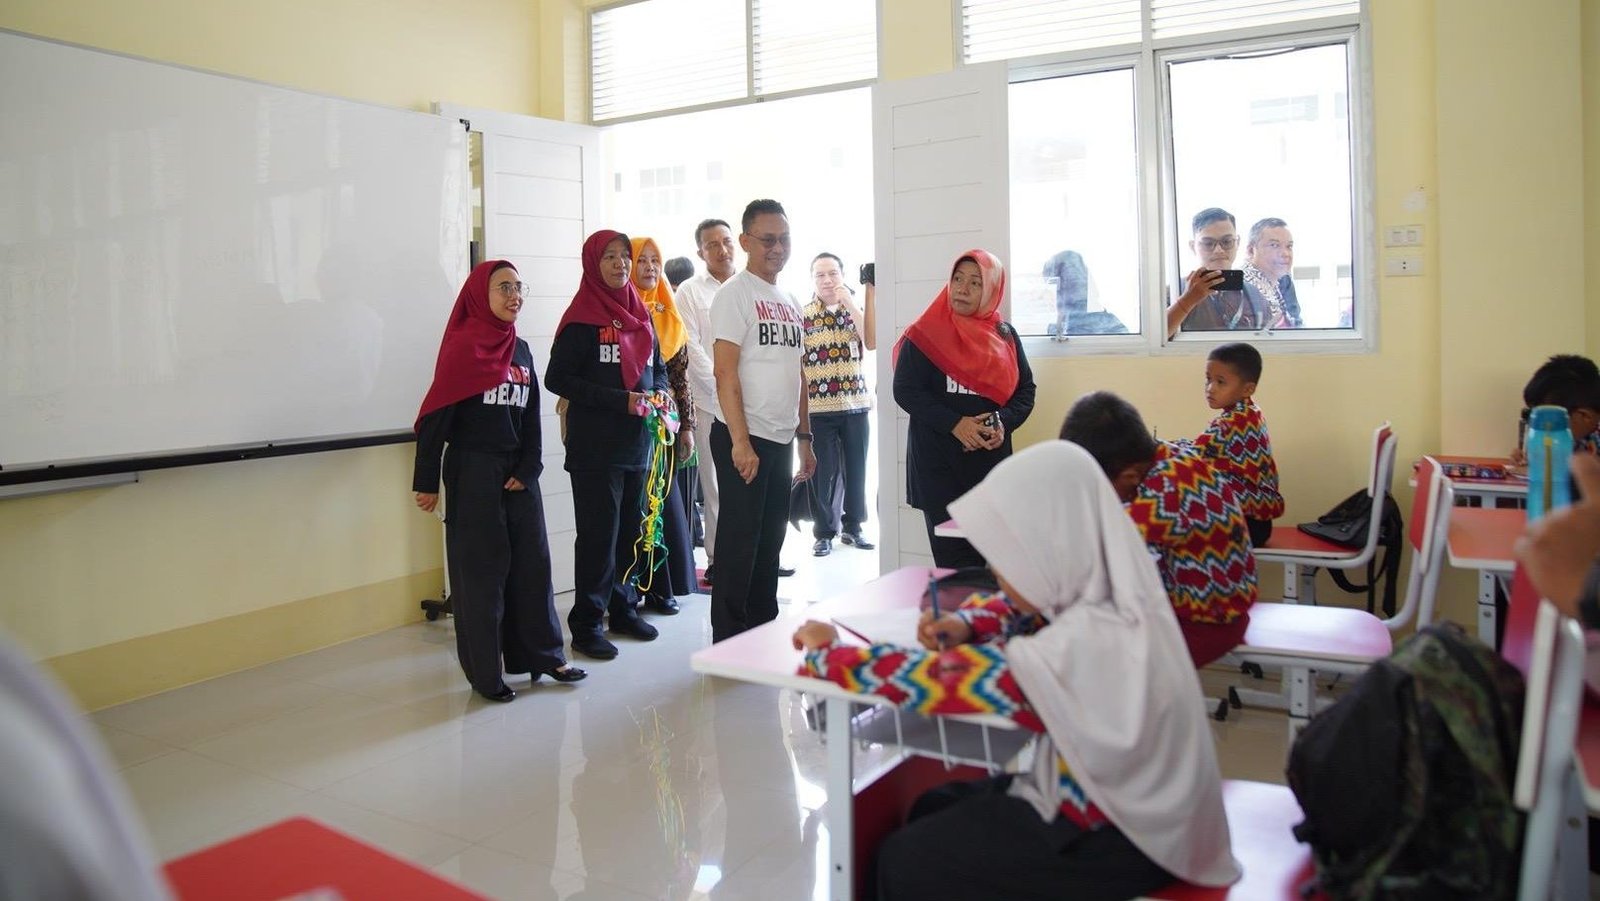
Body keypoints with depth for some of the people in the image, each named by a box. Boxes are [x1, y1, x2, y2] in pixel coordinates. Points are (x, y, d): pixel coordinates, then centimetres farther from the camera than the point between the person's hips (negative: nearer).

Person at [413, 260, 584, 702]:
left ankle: (541, 654, 22)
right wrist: (426, 481, -11)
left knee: (533, 563, 9)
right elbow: (436, 417, -9)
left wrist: (529, 468, -2)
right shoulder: (461, 346, -7)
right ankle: (485, 672, 12)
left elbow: (531, 418, 11)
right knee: (482, 570, 1)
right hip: (473, 474, -6)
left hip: (518, 474, 6)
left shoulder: (520, 350, 11)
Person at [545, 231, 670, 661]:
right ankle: (586, 624, 7)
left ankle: (623, 609, 25)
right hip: (596, 446, -6)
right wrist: (620, 400, -18)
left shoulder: (640, 314, 12)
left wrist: (658, 394, -1)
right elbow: (556, 377, -13)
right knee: (598, 533, -3)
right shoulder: (582, 318, -7)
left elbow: (658, 368, 22)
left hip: (638, 441, 6)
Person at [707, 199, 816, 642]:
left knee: (771, 539, 14)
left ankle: (764, 631, 26)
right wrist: (741, 441, -21)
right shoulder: (734, 294, -7)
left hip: (782, 439, 8)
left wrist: (805, 437, 16)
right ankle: (728, 641, 8)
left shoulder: (790, 301, 16)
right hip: (744, 439, -7)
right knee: (740, 539, -2)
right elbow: (726, 372, -15)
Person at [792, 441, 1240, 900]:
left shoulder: (1070, 653, -34)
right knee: (933, 811, 17)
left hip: (1113, 841, -8)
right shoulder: (1111, 596, -8)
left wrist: (826, 652, -10)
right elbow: (1021, 607, 12)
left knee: (903, 862, 4)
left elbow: (925, 679, -26)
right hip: (1127, 801, 8)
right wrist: (963, 626, -8)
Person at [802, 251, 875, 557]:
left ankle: (852, 526, 23)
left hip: (856, 403, 2)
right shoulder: (801, 314, 2)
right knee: (823, 472, 1)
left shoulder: (855, 309, 8)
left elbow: (872, 342, -10)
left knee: (855, 468, 9)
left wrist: (849, 302, -13)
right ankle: (824, 532, 13)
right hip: (818, 406, -2)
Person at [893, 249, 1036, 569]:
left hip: (992, 458, 3)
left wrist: (1004, 423, -9)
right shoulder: (926, 335, -2)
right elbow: (906, 390, -8)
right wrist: (955, 424, -17)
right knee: (952, 555, -2)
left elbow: (1025, 389, 11)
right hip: (938, 461, -3)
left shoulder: (1005, 335, 9)